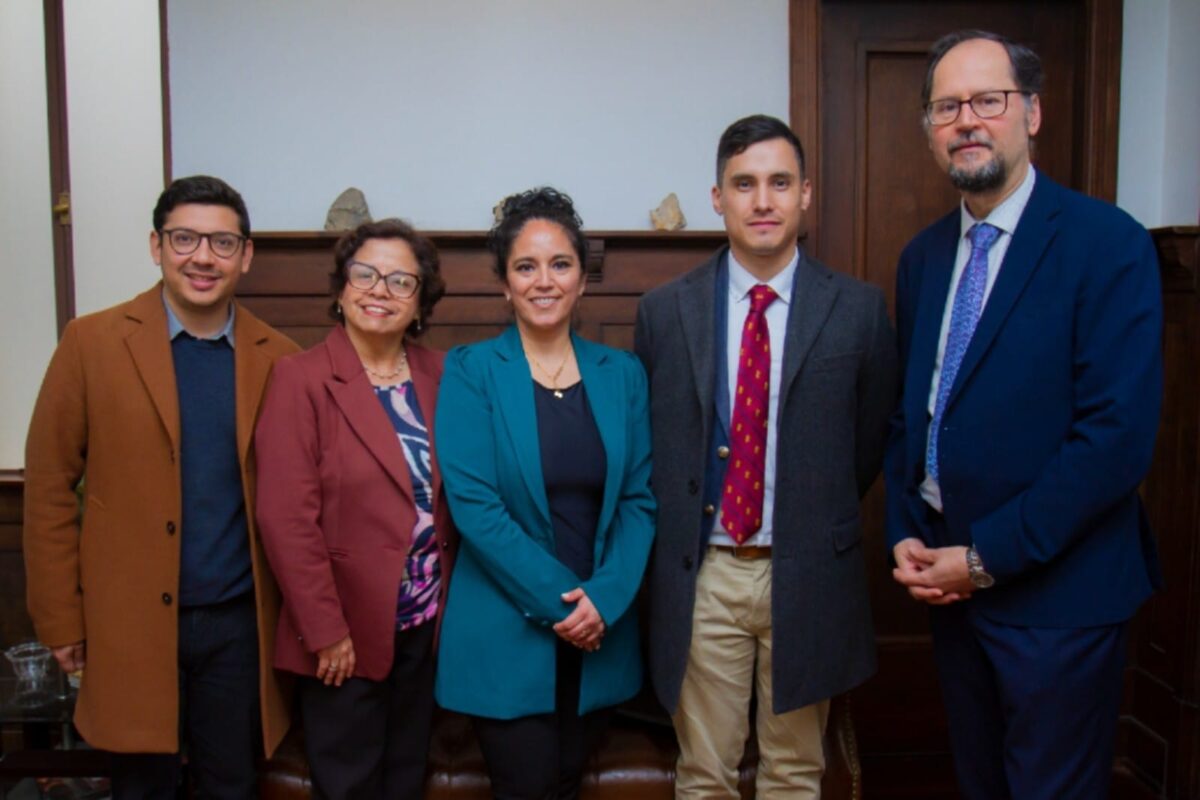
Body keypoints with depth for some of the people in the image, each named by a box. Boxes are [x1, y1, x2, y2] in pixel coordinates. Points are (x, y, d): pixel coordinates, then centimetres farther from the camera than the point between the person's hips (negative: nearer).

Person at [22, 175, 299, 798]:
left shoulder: (277, 358, -1)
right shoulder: (92, 342, -4)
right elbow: (49, 487, -2)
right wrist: (60, 617, -3)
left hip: (238, 623, 1)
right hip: (131, 624, -1)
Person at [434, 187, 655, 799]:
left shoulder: (622, 373, 4)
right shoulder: (471, 371, -6)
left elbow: (640, 498, 1)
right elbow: (473, 502, -12)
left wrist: (604, 597, -12)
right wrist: (558, 600, -14)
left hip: (600, 632, 3)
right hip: (506, 633, -3)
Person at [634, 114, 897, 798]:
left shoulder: (859, 310, -2)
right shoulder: (664, 311, 0)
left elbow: (873, 439, 6)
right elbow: (648, 441, 8)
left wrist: (821, 519, 7)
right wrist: (677, 528, 4)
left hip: (810, 576, 0)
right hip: (702, 574, 1)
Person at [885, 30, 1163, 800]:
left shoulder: (1108, 243, -13)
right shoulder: (924, 256, 7)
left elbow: (1119, 437, -20)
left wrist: (989, 556, -17)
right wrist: (906, 535, -1)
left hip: (1057, 591, -5)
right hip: (950, 580, 6)